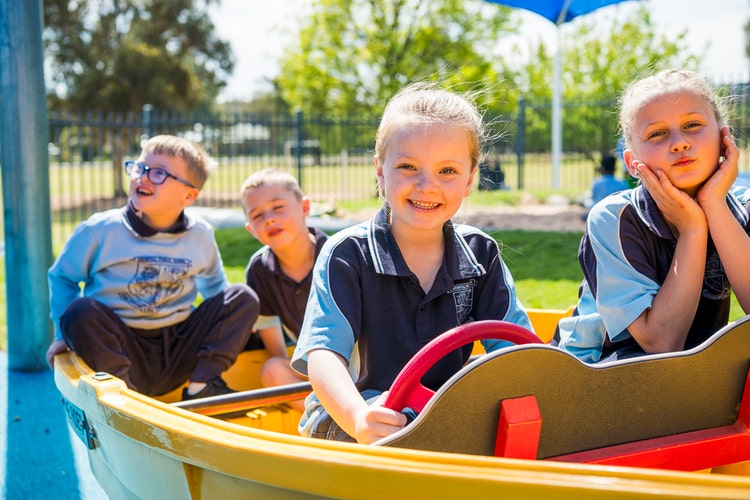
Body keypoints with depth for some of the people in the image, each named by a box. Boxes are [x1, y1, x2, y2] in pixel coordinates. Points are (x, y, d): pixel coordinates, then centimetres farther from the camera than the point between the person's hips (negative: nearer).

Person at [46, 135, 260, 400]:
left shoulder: (200, 236, 2)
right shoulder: (99, 231, -7)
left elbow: (212, 281, 21)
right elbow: (62, 277, 5)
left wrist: (232, 322, 10)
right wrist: (64, 334, -3)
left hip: (178, 354, 3)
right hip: (120, 347, -3)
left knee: (244, 297, -7)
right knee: (80, 311, -31)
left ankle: (201, 386, -12)